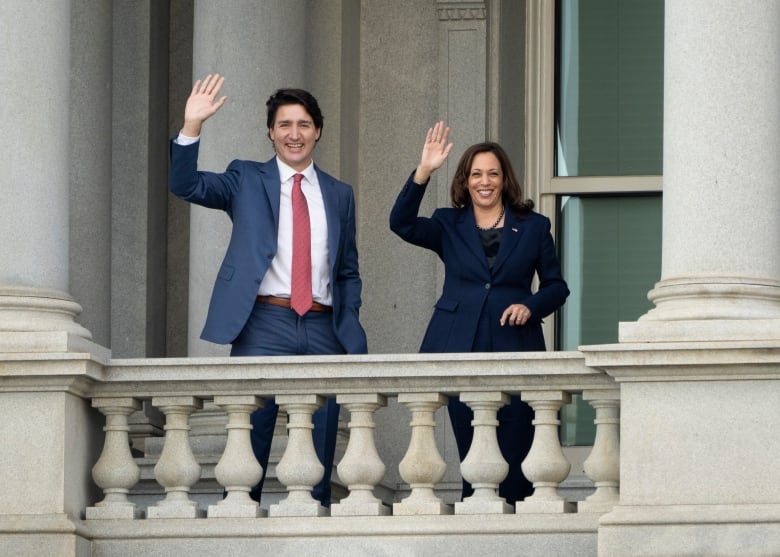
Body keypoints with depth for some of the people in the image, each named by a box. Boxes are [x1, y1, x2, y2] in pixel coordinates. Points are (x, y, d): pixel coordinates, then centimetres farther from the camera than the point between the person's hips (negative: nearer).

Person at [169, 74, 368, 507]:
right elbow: (186, 186, -7)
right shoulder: (247, 180, 8)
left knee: (319, 450, 5)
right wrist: (192, 126, -20)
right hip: (264, 325, -3)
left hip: (322, 330, 3)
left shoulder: (339, 195, 16)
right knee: (249, 440, -5)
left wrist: (351, 336, 7)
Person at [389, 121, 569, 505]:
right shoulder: (449, 225, 11)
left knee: (513, 455, -5)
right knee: (471, 453, 2)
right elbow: (402, 224, -7)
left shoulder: (534, 227, 11)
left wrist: (531, 306, -7)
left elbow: (556, 286, 14)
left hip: (514, 350, -1)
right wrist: (423, 171, -18)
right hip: (461, 350, 1)